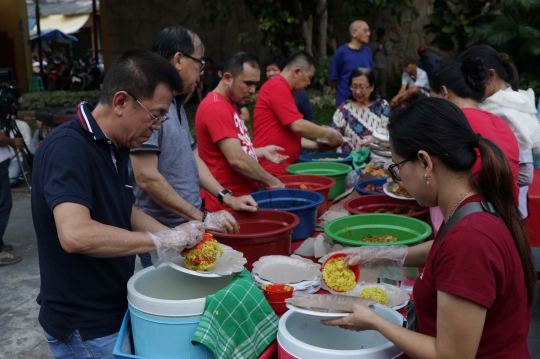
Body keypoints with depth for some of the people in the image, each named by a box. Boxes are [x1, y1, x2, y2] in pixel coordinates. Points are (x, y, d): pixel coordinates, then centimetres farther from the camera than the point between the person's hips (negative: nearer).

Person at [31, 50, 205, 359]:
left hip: (115, 309, 8)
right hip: (83, 325, -8)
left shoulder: (117, 147, 3)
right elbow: (75, 234, -38)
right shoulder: (68, 148, -24)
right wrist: (162, 241, -28)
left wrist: (177, 237, -1)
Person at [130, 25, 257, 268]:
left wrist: (226, 197, 8)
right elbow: (147, 178, -24)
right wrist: (203, 217, -19)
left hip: (189, 227, 9)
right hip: (164, 234, -9)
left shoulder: (176, 104, 12)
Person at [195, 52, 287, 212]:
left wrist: (262, 152, 12)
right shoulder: (216, 107, -17)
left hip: (245, 196, 9)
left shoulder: (228, 105, 15)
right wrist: (273, 183, -15)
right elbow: (237, 160, -23)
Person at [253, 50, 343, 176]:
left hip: (284, 169, 9)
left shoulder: (282, 88, 19)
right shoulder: (278, 87, -12)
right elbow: (298, 126, -19)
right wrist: (329, 133, -6)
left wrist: (319, 145, 15)